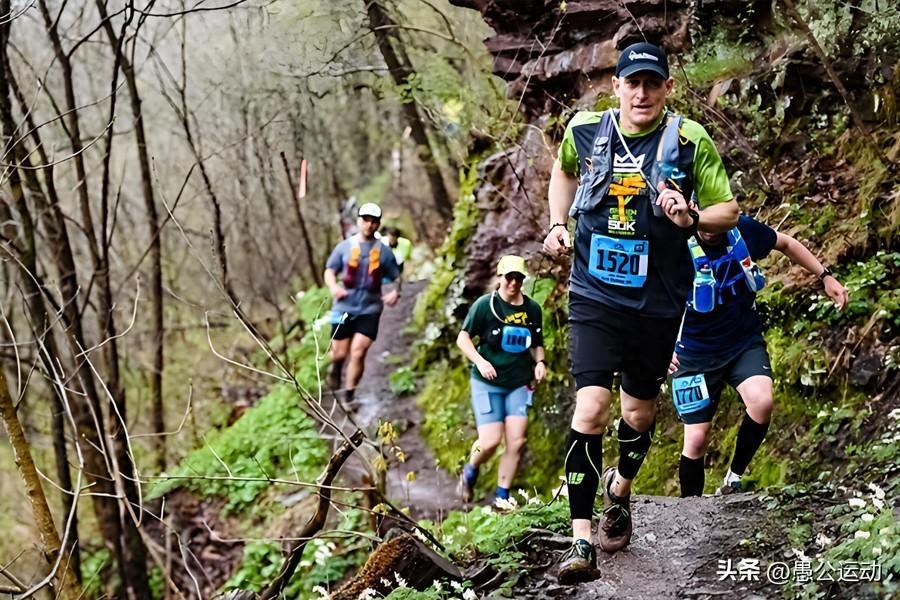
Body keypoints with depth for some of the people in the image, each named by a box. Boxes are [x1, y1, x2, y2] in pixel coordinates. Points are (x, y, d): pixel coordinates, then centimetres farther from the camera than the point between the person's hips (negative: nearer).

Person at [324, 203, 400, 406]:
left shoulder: (383, 251, 2)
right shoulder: (344, 246, 2)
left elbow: (396, 277, 7)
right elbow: (330, 271, 8)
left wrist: (395, 292, -13)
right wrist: (333, 286, -13)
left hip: (369, 309, -1)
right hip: (344, 307, 1)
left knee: (358, 352, -13)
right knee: (340, 353, 6)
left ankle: (348, 396, -3)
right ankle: (335, 370, 43)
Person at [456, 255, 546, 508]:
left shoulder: (532, 309, 7)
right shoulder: (485, 304, -6)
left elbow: (536, 344, 20)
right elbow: (463, 338, -3)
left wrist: (539, 362, 0)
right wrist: (480, 361, -17)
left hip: (519, 384, 4)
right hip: (487, 382, -4)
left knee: (516, 441, -6)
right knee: (490, 441, -10)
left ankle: (502, 497, 7)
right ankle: (470, 471, 23)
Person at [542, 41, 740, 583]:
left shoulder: (690, 141, -9)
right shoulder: (584, 130, -2)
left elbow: (729, 211, -3)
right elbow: (564, 171, 21)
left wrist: (692, 219, -23)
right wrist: (558, 225, 8)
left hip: (658, 304, 0)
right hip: (595, 296, 0)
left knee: (640, 410, 15)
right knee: (591, 408, -15)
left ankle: (621, 488, 48)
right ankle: (582, 542, -12)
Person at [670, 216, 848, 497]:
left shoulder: (743, 230, -11)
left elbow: (786, 244, 10)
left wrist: (825, 276, 5)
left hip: (745, 341, 2)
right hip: (695, 353, -2)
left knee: (762, 402, -26)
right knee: (697, 439, -3)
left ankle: (734, 478, -5)